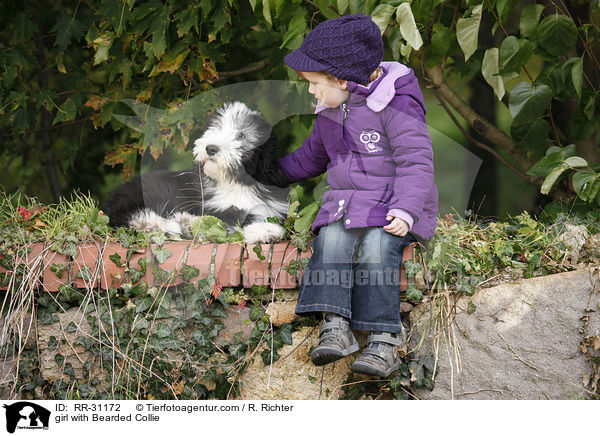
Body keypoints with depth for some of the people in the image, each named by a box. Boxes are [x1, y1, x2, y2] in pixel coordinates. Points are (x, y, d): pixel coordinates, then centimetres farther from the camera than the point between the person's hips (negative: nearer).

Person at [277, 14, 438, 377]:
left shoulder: (395, 105, -11)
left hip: (392, 205, -6)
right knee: (332, 238, -26)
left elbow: (416, 160, -14)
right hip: (345, 202, 6)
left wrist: (405, 210, -25)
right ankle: (335, 326, -36)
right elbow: (312, 156, 33)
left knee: (376, 247, -33)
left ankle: (384, 340, -34)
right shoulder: (330, 111, 14)